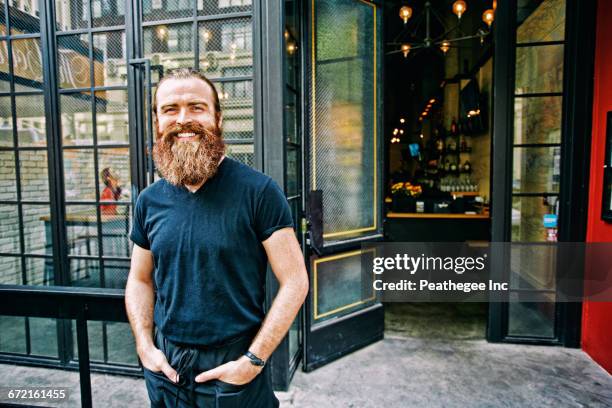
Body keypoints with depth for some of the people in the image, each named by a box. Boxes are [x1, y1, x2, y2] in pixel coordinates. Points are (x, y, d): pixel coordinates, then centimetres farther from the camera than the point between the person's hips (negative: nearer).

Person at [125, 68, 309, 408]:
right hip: (165, 365, 5)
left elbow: (294, 281, -14)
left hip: (234, 366, -4)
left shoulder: (258, 191, -16)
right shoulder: (149, 201, 0)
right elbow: (139, 280, 10)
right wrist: (145, 347, -2)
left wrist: (253, 360, -16)